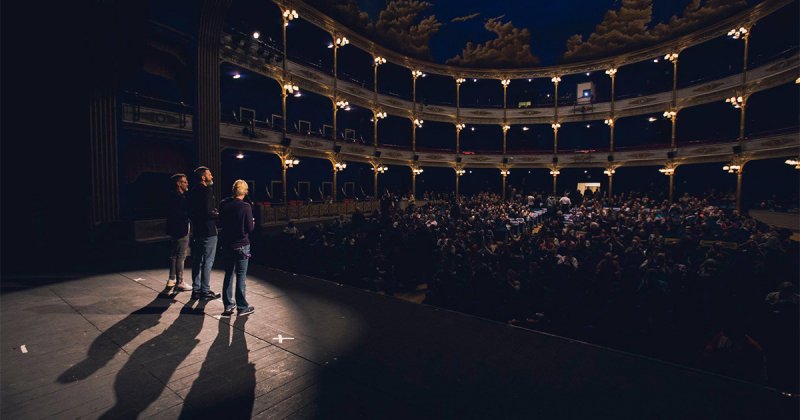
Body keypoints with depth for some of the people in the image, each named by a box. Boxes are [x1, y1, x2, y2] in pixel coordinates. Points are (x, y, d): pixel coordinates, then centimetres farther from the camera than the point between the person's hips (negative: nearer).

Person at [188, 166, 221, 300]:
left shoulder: (192, 192, 12)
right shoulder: (207, 190, -15)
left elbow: (190, 213, 16)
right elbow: (208, 212, -23)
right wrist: (219, 214, -6)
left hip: (196, 231, 9)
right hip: (208, 231, -9)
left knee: (196, 261, 14)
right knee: (207, 261, -1)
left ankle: (196, 289, 23)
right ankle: (205, 291, 5)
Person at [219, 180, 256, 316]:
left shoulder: (223, 204, 0)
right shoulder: (245, 206, -15)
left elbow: (220, 222, 11)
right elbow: (250, 228, -13)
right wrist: (253, 222, 7)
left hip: (226, 245, 5)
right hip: (241, 246, -5)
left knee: (228, 274, 15)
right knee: (241, 276, 2)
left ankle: (228, 304, 24)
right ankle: (242, 307, 8)